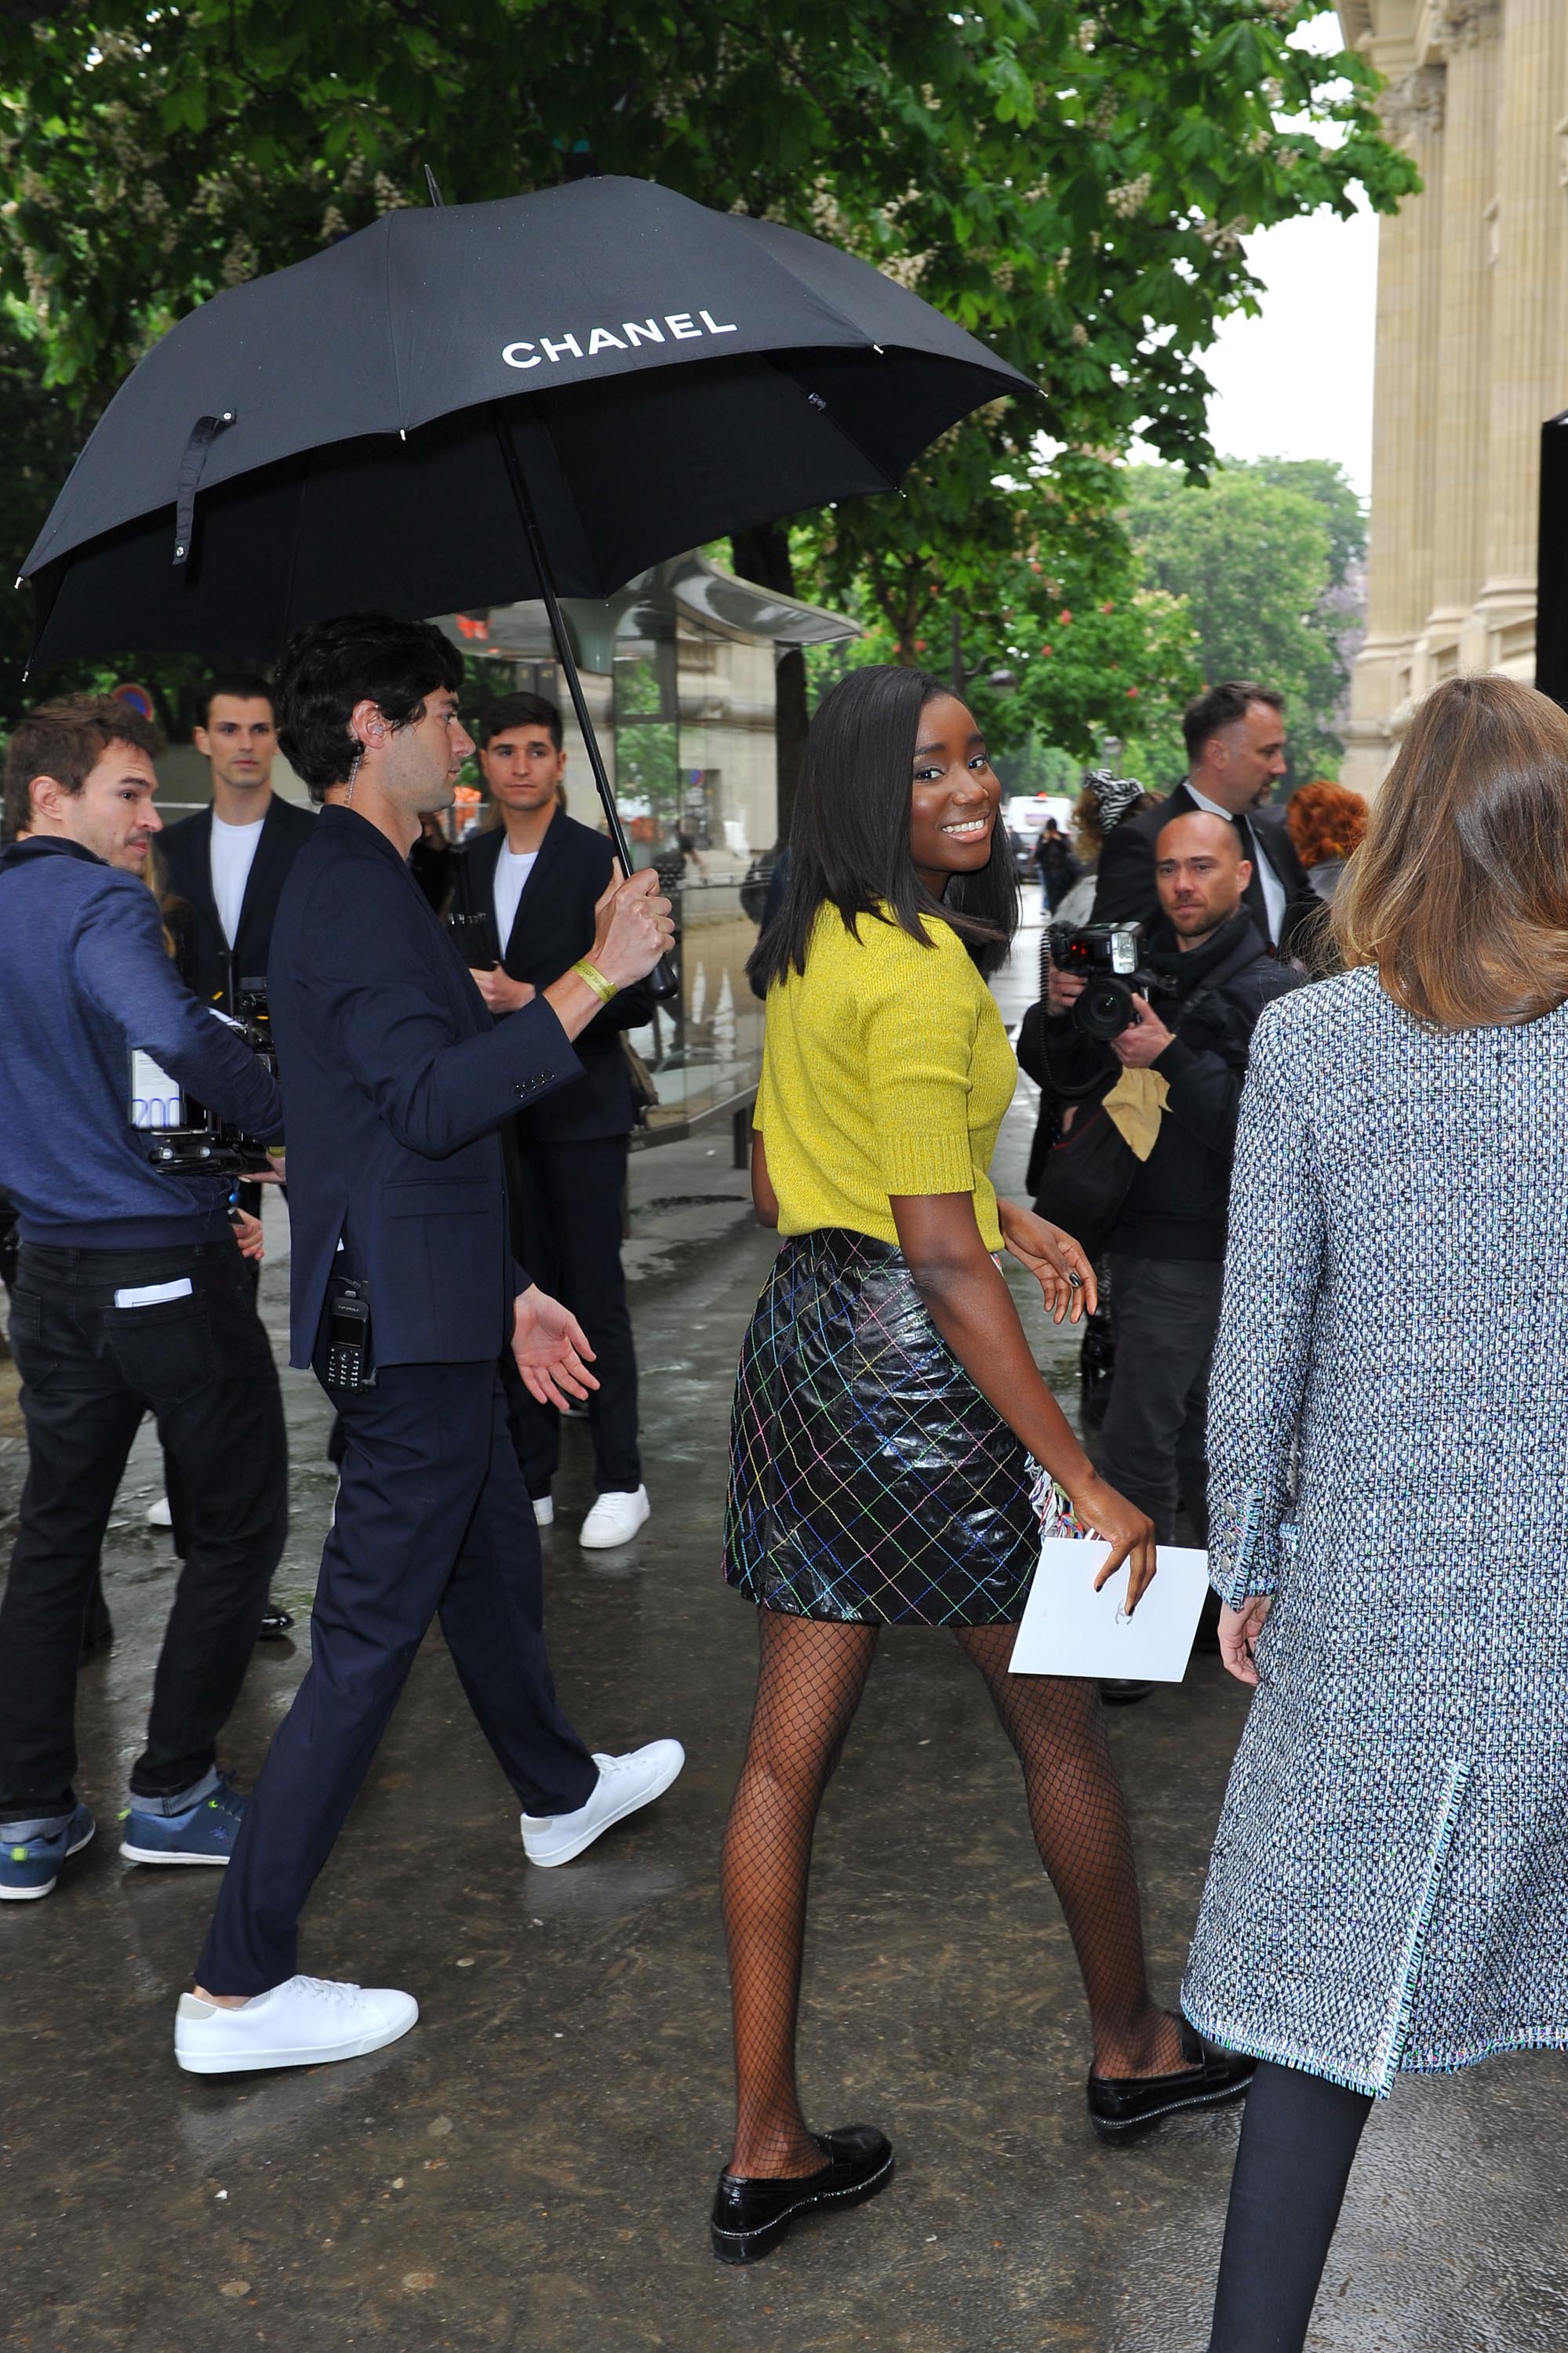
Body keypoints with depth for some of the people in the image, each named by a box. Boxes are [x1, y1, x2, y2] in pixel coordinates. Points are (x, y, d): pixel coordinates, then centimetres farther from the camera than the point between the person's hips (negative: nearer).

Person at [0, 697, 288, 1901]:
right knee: (238, 1523, 9)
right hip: (169, 1263, -8)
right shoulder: (100, 903, -15)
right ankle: (173, 1794, 16)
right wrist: (290, 1123, -23)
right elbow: (171, 1030, -37)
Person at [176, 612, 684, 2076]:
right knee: (370, 1631, -6)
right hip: (405, 1323, -11)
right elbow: (434, 1100, -28)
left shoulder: (360, 884, 17)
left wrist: (510, 1291, 23)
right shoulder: (354, 890, -17)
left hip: (421, 1308, 11)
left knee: (493, 1557, 26)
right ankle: (237, 1989, 1)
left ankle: (557, 1793, 49)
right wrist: (590, 983, -26)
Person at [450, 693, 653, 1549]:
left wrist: (530, 997, -21)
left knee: (595, 1294, 0)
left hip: (580, 1109, -5)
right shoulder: (469, 863, 11)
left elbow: (636, 997, -12)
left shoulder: (598, 861, -8)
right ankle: (530, 1480, 18)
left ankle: (620, 1481, 10)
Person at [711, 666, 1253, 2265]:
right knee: (1059, 1724, 13)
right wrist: (1084, 1482, -21)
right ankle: (1131, 2048, 34)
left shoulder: (808, 950, 10)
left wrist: (1002, 1213, 20)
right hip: (909, 1361, -9)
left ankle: (765, 2147, 18)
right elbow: (943, 1261, -23)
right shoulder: (924, 973, -19)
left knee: (788, 1752, 9)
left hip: (798, 1339, 9)